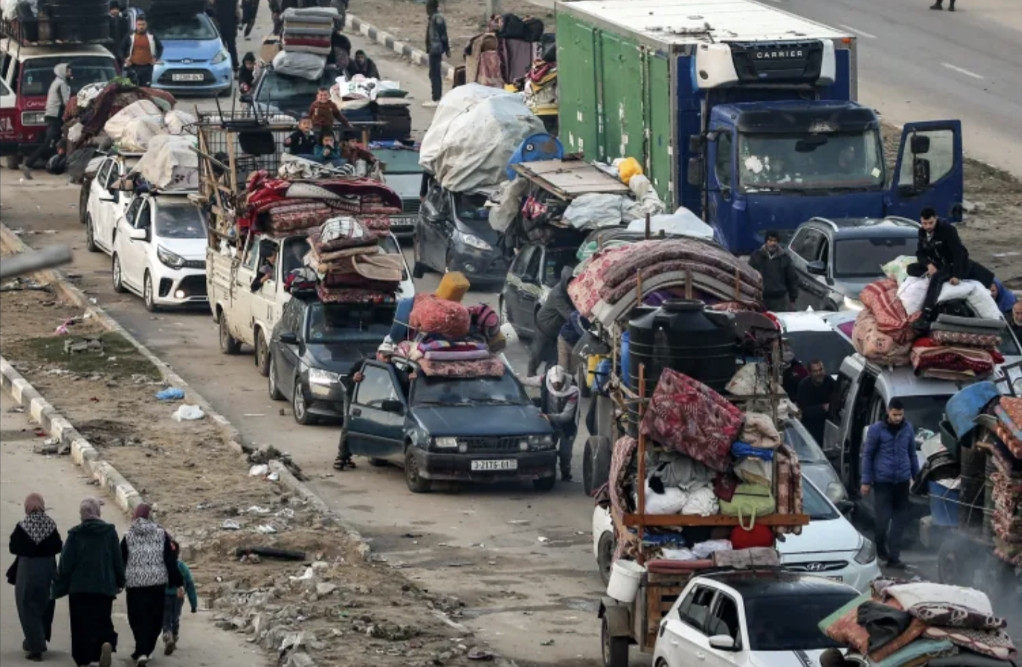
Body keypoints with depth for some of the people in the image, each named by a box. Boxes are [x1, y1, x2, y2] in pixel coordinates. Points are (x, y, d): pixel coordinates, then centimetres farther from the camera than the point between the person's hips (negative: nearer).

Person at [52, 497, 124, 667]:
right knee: (103, 621, 9)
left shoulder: (75, 535, -5)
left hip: (79, 587, -1)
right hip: (105, 587, 1)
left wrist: (59, 586, 6)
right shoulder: (110, 532, 0)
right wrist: (119, 582, 15)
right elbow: (118, 559, 5)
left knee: (82, 626, 6)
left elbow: (65, 563, -3)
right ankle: (107, 642, -20)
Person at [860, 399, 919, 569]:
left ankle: (893, 557, 6)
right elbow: (867, 455, 0)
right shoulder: (876, 430, -3)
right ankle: (879, 548, 20)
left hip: (902, 481, 3)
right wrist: (866, 481, -1)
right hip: (883, 481, -3)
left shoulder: (908, 429, 7)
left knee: (900, 519, 2)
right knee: (883, 517, -4)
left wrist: (915, 476, 18)